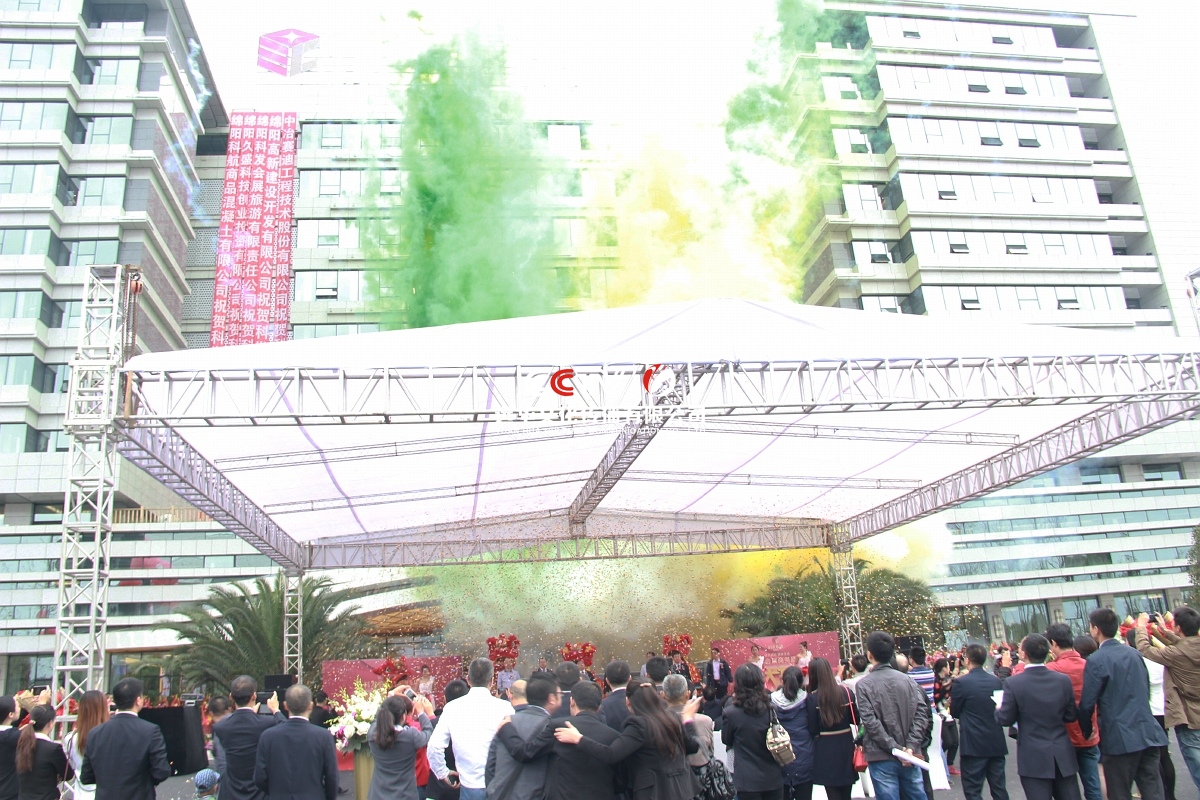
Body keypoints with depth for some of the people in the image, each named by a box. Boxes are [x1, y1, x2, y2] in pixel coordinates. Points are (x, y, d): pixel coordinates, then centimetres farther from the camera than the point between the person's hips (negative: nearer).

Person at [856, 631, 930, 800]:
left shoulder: (864, 685, -7)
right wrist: (911, 746, -9)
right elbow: (921, 713, -5)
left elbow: (870, 722, -15)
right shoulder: (907, 680, 2)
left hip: (881, 758, -3)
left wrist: (895, 748, -13)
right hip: (909, 756, 4)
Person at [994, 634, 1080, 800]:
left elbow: (1005, 719, -8)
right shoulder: (1063, 680, -4)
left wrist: (999, 709, 14)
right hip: (1063, 756, 3)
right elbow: (1071, 716, 4)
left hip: (1034, 759, -3)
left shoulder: (1013, 683, -15)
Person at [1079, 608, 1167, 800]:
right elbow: (1146, 690, 18)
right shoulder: (1135, 654, 8)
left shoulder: (1096, 660, -11)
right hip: (1148, 733, 6)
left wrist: (1086, 731, 6)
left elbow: (1087, 703, -11)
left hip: (1120, 739, -6)